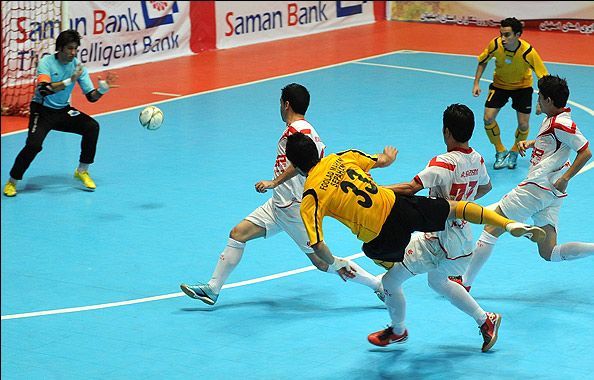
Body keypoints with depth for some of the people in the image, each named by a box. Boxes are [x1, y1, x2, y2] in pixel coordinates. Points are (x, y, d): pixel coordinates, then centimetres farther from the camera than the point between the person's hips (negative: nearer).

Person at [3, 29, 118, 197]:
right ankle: (12, 182, -5)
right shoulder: (47, 62, -17)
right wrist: (69, 81, -40)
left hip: (63, 111, 4)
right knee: (34, 144, -26)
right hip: (42, 110, -4)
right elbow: (44, 90, -33)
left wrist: (102, 89, -27)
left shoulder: (77, 65, -5)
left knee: (92, 127, -17)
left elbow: (91, 96, -5)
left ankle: (82, 171, 1)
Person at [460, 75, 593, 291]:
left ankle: (466, 282, 7)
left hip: (536, 187, -10)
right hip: (551, 194, 10)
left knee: (491, 229, 1)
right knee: (549, 253, 7)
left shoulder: (560, 123, -15)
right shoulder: (552, 119, 13)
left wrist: (565, 178, -21)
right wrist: (530, 143, 15)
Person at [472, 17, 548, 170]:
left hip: (522, 86, -2)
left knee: (523, 124, -4)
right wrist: (476, 83, -7)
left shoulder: (528, 52, -33)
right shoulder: (495, 45, -26)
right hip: (499, 84, 2)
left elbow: (543, 77, -24)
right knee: (488, 118, -11)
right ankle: (501, 152, 13)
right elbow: (482, 61, -3)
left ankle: (514, 152, 27)